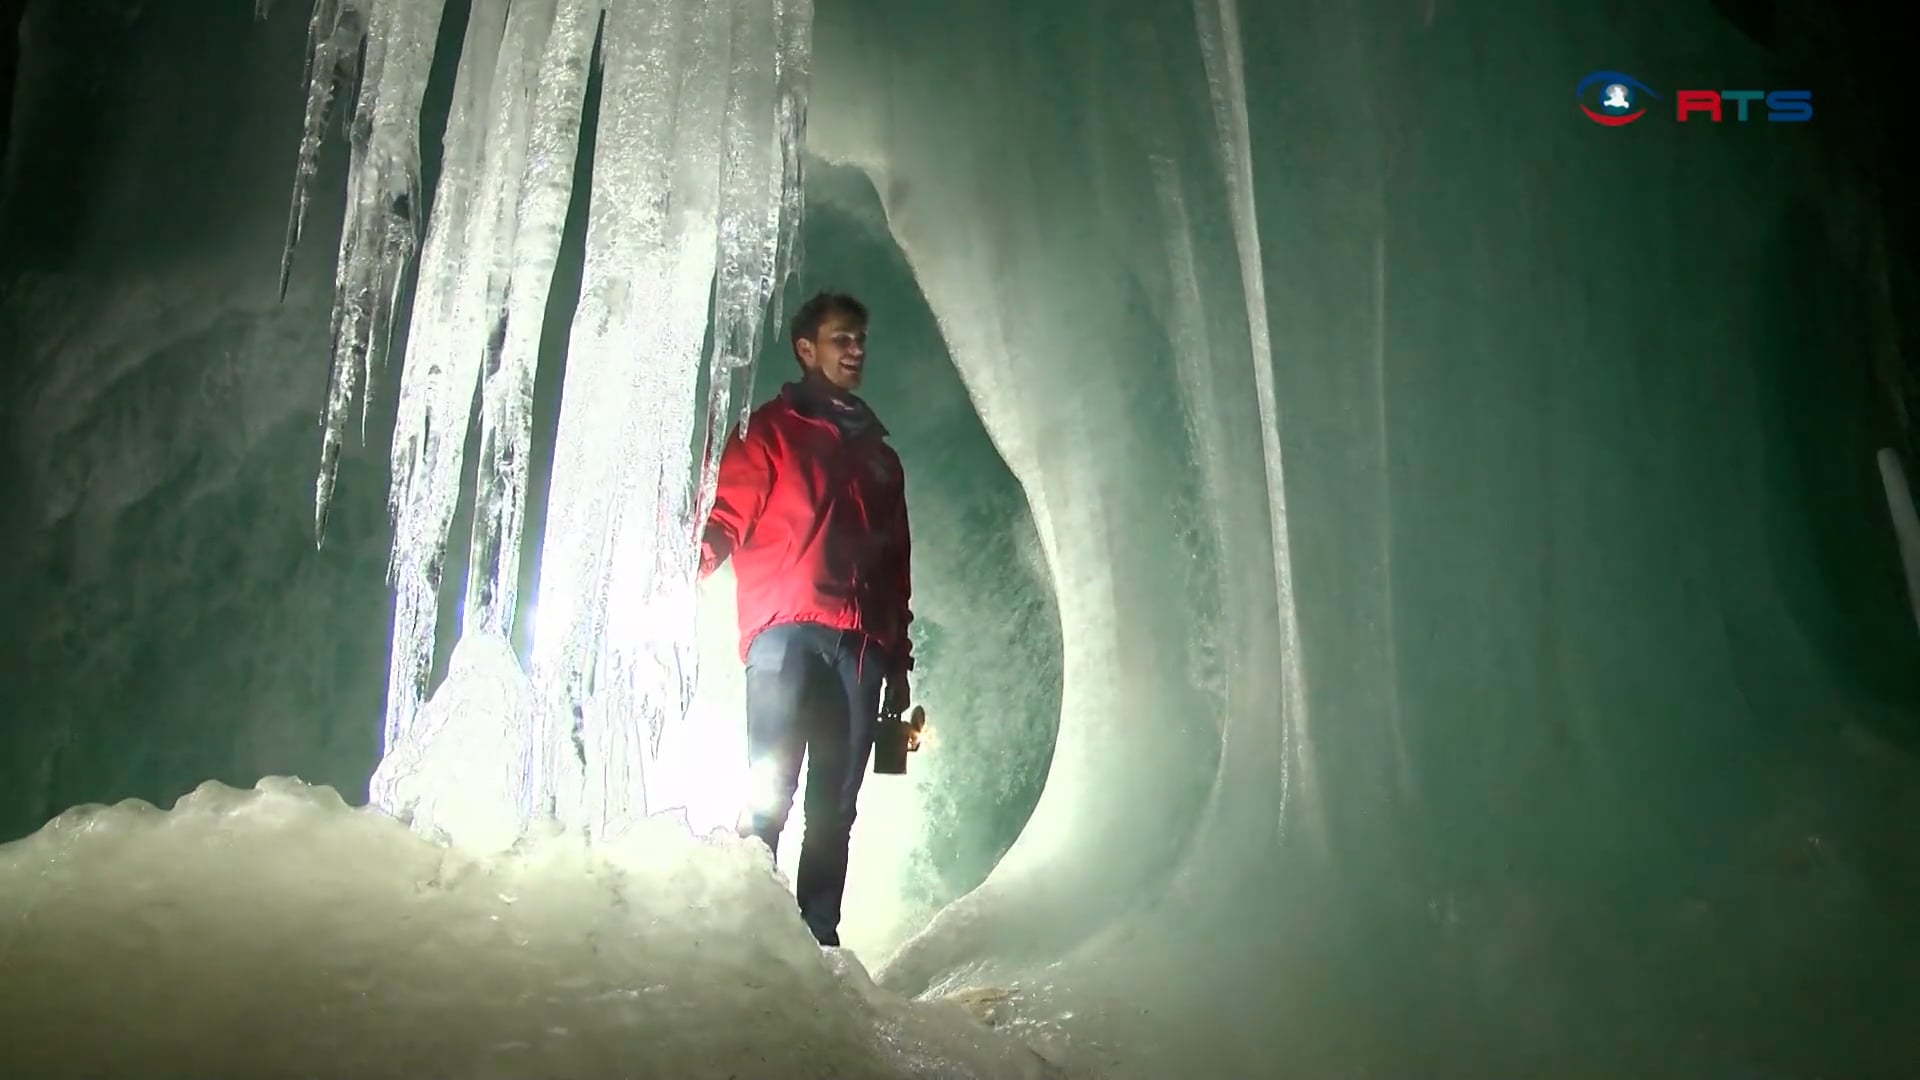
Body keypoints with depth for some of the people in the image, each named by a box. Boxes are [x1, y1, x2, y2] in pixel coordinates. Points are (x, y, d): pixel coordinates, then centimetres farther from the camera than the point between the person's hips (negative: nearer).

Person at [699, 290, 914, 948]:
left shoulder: (879, 453, 27)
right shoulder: (771, 429, 13)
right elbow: (727, 518, 0)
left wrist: (899, 662, 18)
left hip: (863, 643, 5)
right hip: (787, 631, -4)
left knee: (836, 807, 1)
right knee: (770, 793, -12)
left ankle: (820, 937, 3)